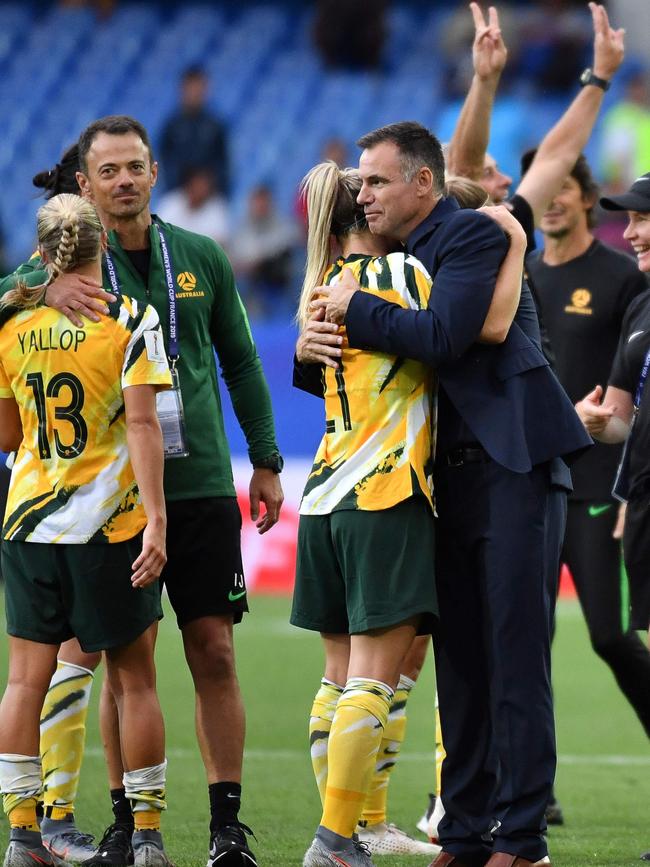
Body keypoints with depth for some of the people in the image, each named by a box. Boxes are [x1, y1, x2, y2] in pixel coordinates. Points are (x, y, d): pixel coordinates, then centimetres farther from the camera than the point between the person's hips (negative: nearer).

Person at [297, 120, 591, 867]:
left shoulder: (474, 236, -9)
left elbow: (441, 336, -24)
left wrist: (356, 310, -11)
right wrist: (313, 352, 0)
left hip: (511, 468, -9)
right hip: (449, 479, 9)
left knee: (514, 657, -7)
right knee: (459, 660, 10)